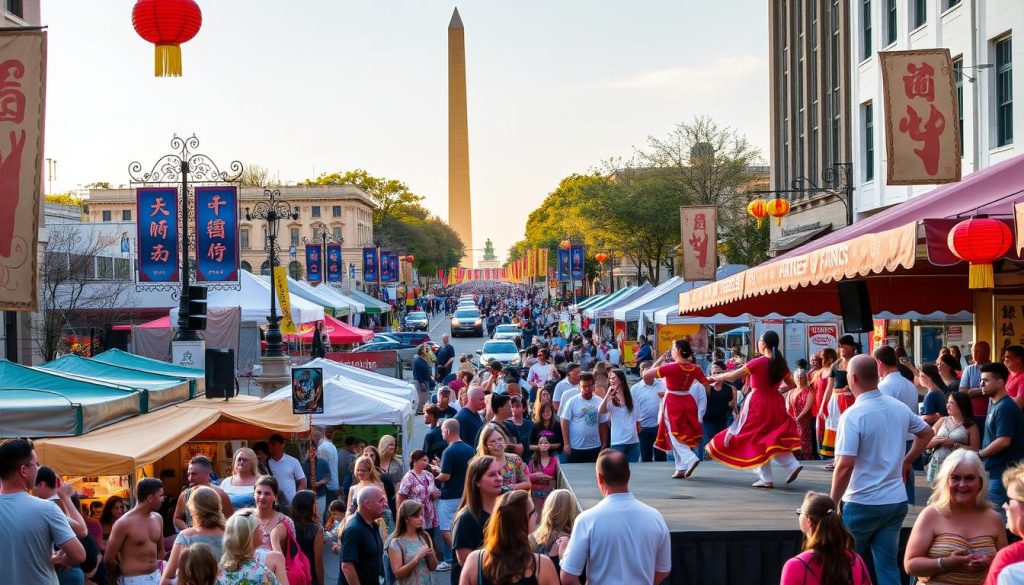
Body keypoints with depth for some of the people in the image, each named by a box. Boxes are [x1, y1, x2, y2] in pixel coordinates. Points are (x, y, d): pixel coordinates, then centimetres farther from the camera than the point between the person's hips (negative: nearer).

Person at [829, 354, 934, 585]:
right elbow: (927, 433, 22)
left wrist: (833, 503, -12)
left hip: (863, 504, -6)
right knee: (888, 565, 7)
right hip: (897, 501, 6)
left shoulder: (853, 415, -18)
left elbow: (845, 466, -22)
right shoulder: (899, 408, 4)